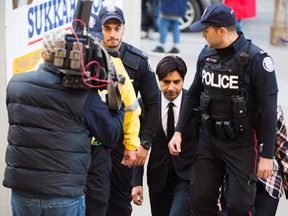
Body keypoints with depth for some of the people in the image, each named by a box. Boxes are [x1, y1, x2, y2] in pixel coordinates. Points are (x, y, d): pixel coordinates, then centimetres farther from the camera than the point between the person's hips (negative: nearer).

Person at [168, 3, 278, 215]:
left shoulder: (256, 59, -16)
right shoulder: (207, 54, 2)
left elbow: (269, 110, -15)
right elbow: (193, 95, 14)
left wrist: (267, 155, -16)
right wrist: (178, 131, 10)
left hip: (242, 143, -6)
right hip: (209, 139, 6)